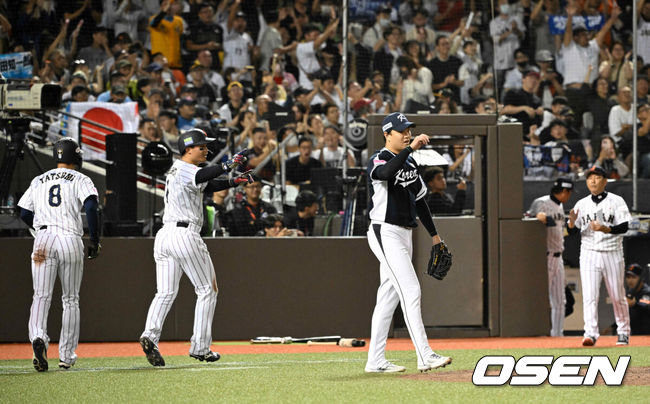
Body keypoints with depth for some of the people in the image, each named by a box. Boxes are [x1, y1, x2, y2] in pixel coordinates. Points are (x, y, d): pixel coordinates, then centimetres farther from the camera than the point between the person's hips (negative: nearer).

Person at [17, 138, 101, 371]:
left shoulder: (39, 181, 17)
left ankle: (38, 337, -33)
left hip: (43, 239, 2)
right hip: (70, 239, -2)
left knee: (41, 296, -4)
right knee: (71, 300, 9)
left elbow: (24, 214, 15)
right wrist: (95, 242, -5)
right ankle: (66, 356, 10)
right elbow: (90, 207, -10)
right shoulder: (80, 180, 6)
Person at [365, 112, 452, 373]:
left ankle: (375, 361, 11)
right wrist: (411, 148, -40)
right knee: (410, 291, -15)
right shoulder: (379, 160, -11)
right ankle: (425, 356, -19)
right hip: (385, 233, -9)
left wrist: (434, 234, 22)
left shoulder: (409, 162, 15)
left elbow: (419, 199, 22)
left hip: (405, 234, 9)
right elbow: (385, 173, -38)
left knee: (389, 296, 9)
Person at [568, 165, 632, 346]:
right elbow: (572, 232, 9)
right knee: (589, 295, -10)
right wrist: (572, 222, -14)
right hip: (589, 254, 2)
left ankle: (624, 332, 20)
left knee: (617, 296, 5)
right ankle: (590, 333, -16)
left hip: (612, 252, -2)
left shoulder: (616, 201, 0)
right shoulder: (582, 204, 10)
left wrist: (606, 229, -25)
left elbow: (624, 227, -8)